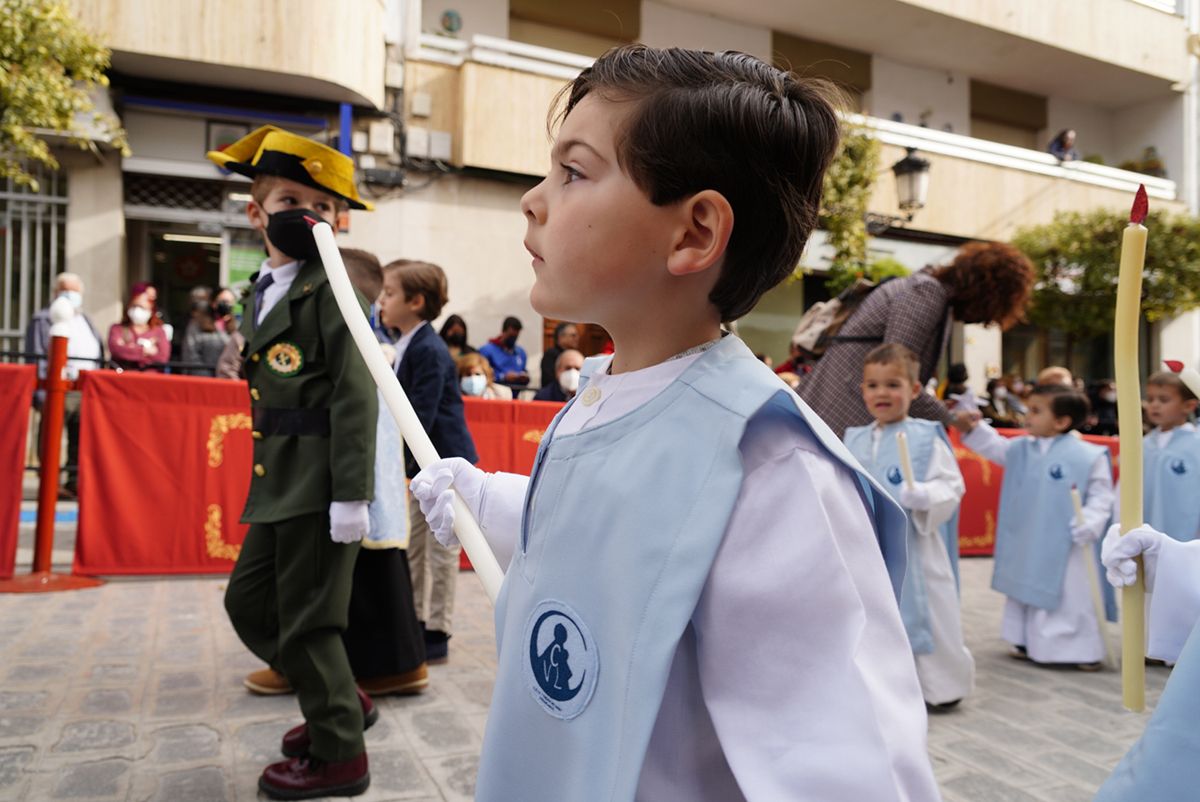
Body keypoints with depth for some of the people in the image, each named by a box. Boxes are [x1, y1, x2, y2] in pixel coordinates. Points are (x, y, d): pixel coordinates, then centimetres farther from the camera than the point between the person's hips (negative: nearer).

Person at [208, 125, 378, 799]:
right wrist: (266, 480, 19)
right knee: (249, 601, 17)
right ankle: (342, 699, 34)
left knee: (306, 619, 1)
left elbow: (356, 396, -17)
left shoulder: (331, 292, -10)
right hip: (278, 488, 9)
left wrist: (351, 495, -21)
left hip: (321, 488, -9)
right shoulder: (261, 296, 15)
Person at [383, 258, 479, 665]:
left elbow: (422, 414, -23)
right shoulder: (407, 346, 10)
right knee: (414, 544, 16)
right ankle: (414, 620, 29)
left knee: (441, 548, 0)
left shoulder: (429, 351, -18)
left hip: (445, 460, -10)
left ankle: (437, 634, 11)